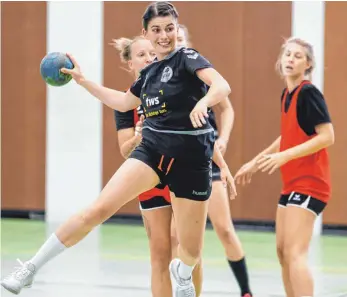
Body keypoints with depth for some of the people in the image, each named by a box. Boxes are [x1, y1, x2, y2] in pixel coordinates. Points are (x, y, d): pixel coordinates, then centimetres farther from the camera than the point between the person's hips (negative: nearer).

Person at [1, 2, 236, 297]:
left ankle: (182, 273, 43)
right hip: (152, 150, 4)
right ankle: (31, 268, -12)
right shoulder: (149, 72, 11)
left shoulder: (188, 58, -7)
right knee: (98, 209, -16)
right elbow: (123, 102, 28)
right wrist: (82, 80, 24)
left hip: (191, 159, -4)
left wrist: (202, 102, -45)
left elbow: (223, 86, -25)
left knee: (191, 250, 3)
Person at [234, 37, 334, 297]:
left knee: (295, 253, -17)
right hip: (291, 183, 9)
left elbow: (327, 136, -21)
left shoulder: (308, 93, -14)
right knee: (283, 251, 12)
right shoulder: (286, 95, 11)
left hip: (309, 183, -9)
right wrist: (255, 163, 29)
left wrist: (285, 156, -26)